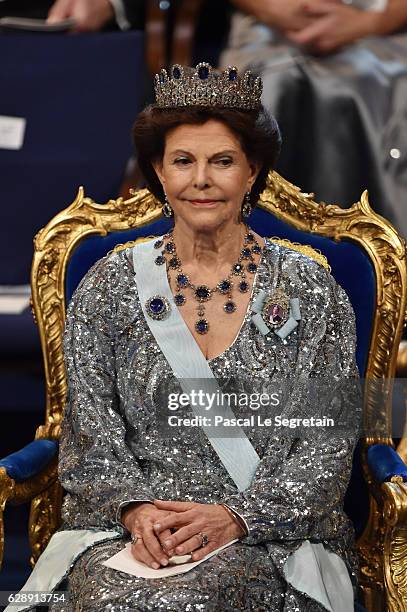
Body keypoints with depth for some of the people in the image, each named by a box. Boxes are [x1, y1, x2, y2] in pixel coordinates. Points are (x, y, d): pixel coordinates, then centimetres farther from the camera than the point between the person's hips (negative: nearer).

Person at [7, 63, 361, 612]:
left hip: (273, 535, -1)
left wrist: (239, 517, -14)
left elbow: (330, 442, 0)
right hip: (127, 523, 2)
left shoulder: (309, 289, 4)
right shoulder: (109, 285, 9)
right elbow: (91, 428, 6)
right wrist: (134, 506, -14)